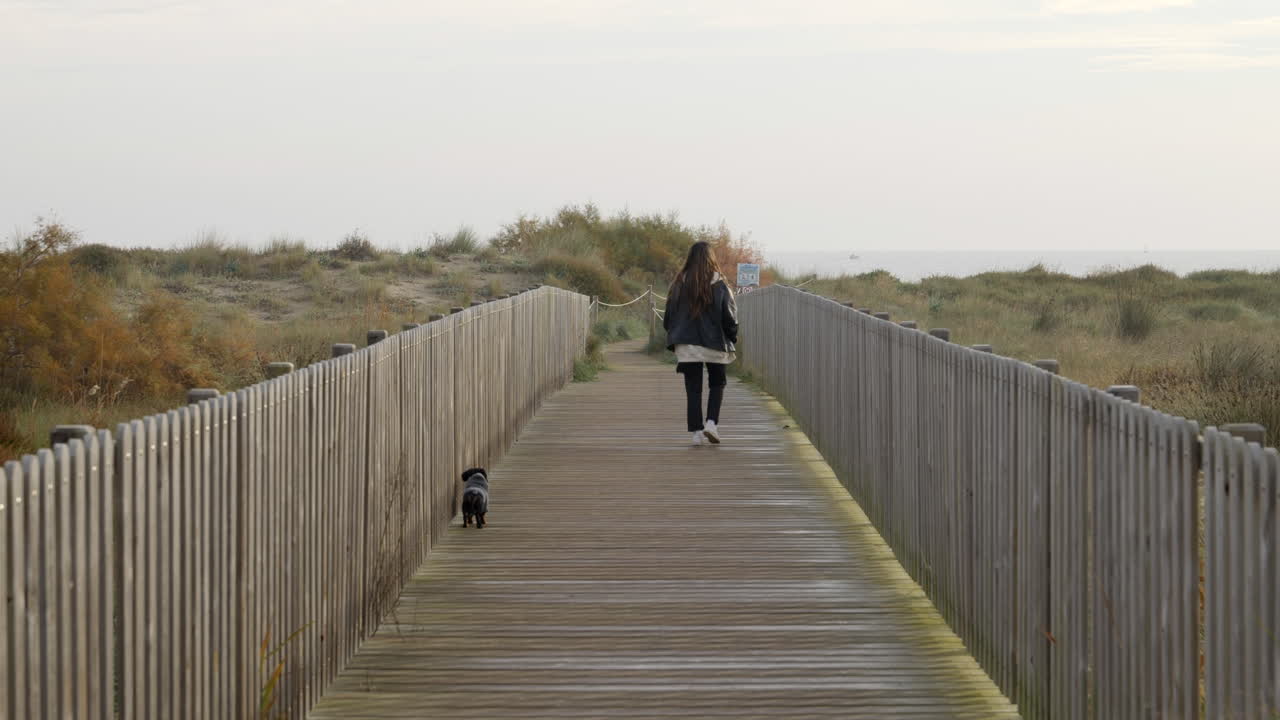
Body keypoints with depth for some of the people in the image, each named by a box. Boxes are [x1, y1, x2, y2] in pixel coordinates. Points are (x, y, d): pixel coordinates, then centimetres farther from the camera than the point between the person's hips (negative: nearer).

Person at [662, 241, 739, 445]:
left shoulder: (680, 284, -2)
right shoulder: (718, 284, -7)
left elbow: (669, 316, 2)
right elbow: (729, 316, -6)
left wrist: (674, 337, 15)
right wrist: (732, 337, 8)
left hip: (687, 344, 1)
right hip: (715, 344, -1)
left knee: (693, 388, 7)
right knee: (717, 383, 15)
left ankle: (697, 431, 1)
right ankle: (712, 422, -2)